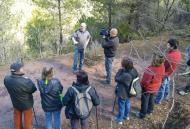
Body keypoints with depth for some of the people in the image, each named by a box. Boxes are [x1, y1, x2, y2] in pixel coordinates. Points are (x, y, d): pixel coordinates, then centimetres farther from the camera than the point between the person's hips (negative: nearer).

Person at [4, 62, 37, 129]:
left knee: (17, 117, 29)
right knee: (27, 119, 21)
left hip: (15, 102, 5)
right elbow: (33, 89, -19)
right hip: (26, 104, -5)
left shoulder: (6, 79, -19)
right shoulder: (25, 82, -37)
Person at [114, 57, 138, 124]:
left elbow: (116, 79, -25)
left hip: (123, 93, -8)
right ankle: (126, 115, 54)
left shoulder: (126, 75, -42)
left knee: (121, 106, 16)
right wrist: (122, 71, -12)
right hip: (129, 91, 8)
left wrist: (120, 70, -19)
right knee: (127, 103, 30)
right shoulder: (134, 70, -15)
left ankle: (120, 119, 39)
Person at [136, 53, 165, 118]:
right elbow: (161, 77, 0)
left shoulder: (150, 70, -38)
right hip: (155, 88, 6)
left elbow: (146, 80, -27)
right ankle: (150, 110, 48)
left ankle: (142, 114, 31)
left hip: (148, 88, -6)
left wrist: (142, 83, -6)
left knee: (145, 101, 14)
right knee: (151, 99, 28)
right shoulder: (162, 67, -17)